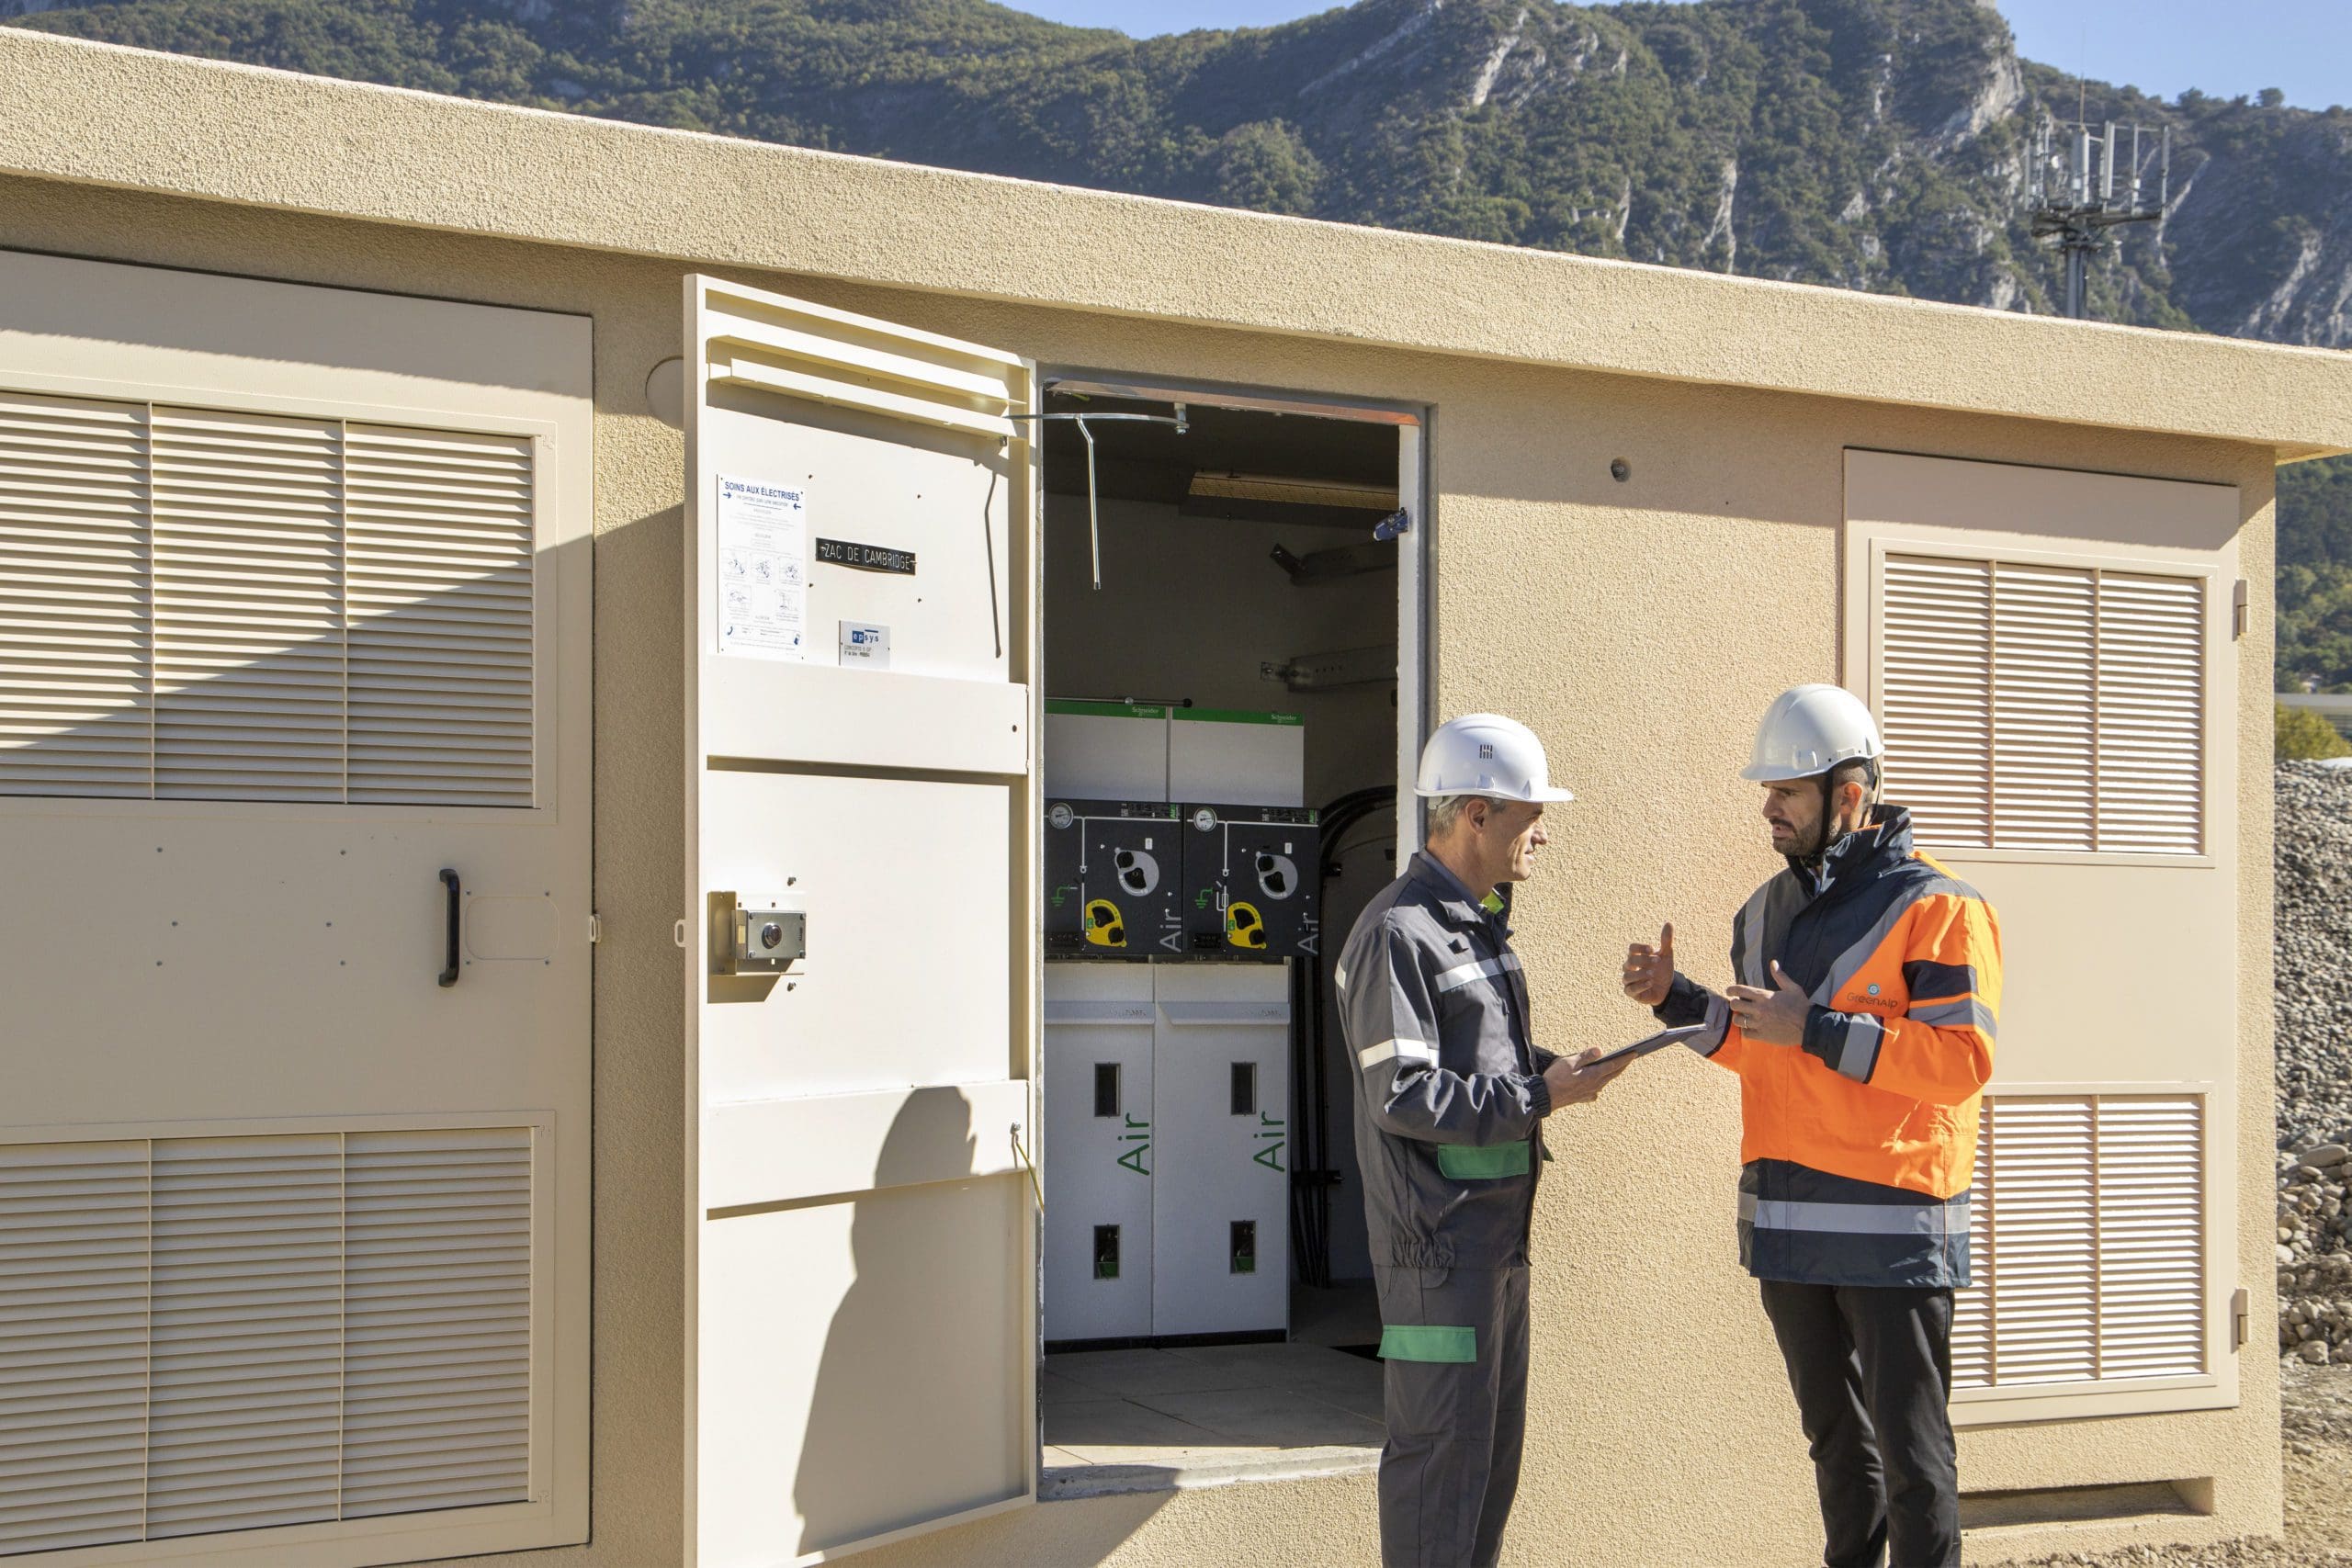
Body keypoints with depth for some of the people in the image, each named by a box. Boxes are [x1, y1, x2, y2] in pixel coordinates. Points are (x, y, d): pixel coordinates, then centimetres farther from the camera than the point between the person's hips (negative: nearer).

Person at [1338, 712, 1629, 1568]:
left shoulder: (1480, 921, 16)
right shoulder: (1398, 933, -15)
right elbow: (1401, 1095, -21)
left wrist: (1556, 1067, 4)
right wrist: (1539, 1096, -19)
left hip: (1498, 1222, 10)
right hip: (1439, 1233, -10)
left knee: (1495, 1437, 15)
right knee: (1442, 1442, -5)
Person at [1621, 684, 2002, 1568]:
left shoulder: (1937, 908, -9)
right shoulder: (1767, 911, 14)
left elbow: (1963, 1059, -18)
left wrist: (1816, 1030, -21)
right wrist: (1676, 999, 6)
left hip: (1892, 1225, -7)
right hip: (1787, 1222, 7)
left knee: (1909, 1445, -1)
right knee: (1833, 1432, 17)